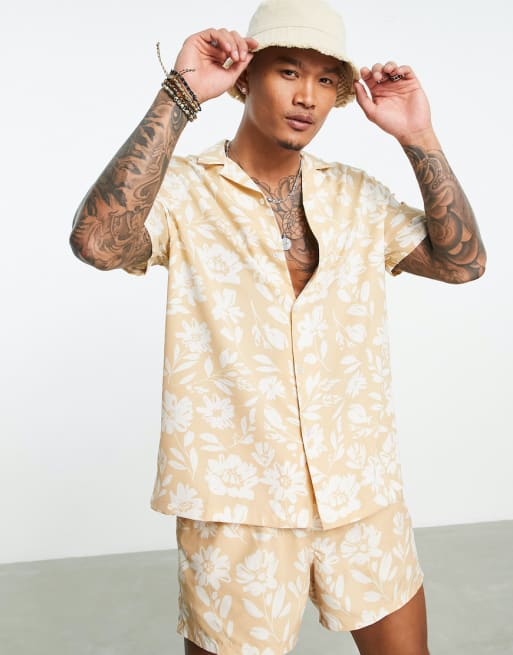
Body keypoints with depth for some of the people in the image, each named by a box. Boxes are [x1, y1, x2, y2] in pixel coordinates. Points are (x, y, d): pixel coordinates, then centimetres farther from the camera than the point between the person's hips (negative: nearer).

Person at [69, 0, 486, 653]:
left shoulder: (357, 196, 8)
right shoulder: (184, 190, -6)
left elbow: (462, 262, 1)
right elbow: (97, 242, -25)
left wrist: (418, 138, -6)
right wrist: (180, 96, -23)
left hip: (365, 496, 4)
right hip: (236, 504, -4)